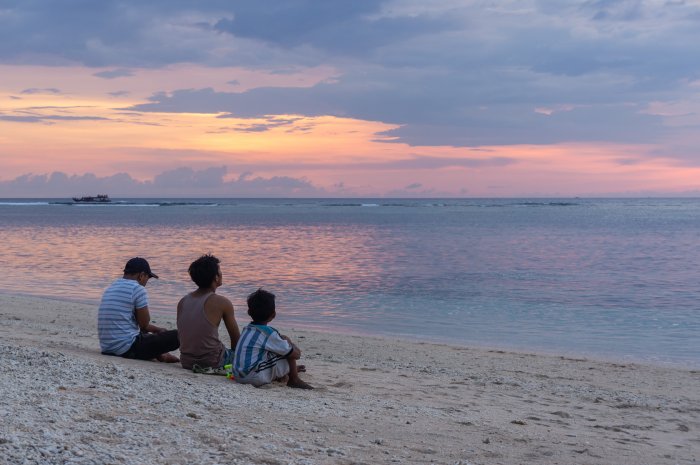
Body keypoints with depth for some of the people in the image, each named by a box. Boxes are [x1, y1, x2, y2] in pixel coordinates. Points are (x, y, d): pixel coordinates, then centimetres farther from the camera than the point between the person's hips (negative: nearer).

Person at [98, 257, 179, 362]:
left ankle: (160, 355, 22)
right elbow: (144, 324, -8)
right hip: (128, 349, -10)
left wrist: (157, 329, 31)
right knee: (178, 336, -7)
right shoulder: (138, 289, -11)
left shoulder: (111, 288, 17)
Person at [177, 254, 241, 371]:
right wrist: (234, 354, 19)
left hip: (186, 362, 6)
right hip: (212, 362, -6)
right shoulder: (222, 303, -9)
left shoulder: (182, 301, 6)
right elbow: (236, 339, 0)